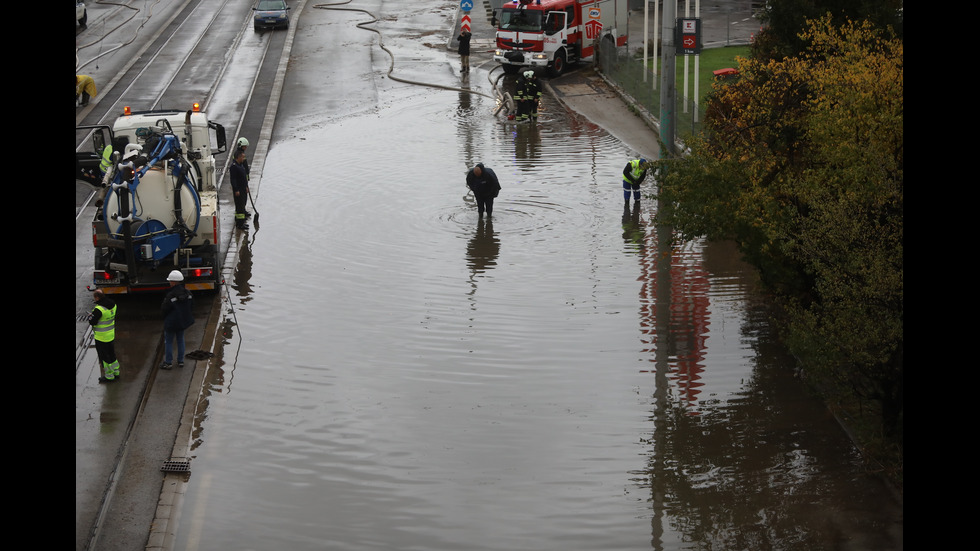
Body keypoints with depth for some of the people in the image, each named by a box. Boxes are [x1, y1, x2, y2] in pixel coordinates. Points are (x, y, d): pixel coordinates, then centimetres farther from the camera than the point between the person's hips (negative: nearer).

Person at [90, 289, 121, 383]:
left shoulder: (99, 309, -28)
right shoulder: (112, 304, -3)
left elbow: (92, 322, -20)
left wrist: (90, 316, 3)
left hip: (101, 338, -8)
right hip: (111, 335, 8)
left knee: (104, 357, 7)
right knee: (112, 355, 22)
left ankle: (109, 376, 17)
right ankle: (116, 373, 33)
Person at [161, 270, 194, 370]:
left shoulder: (171, 295, -25)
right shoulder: (188, 293, -3)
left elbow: (164, 308, -18)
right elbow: (191, 307, 6)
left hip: (171, 322, -6)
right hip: (183, 321, 6)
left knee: (168, 341, 7)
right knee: (180, 340, 18)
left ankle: (168, 362, 11)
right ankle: (180, 361, 22)